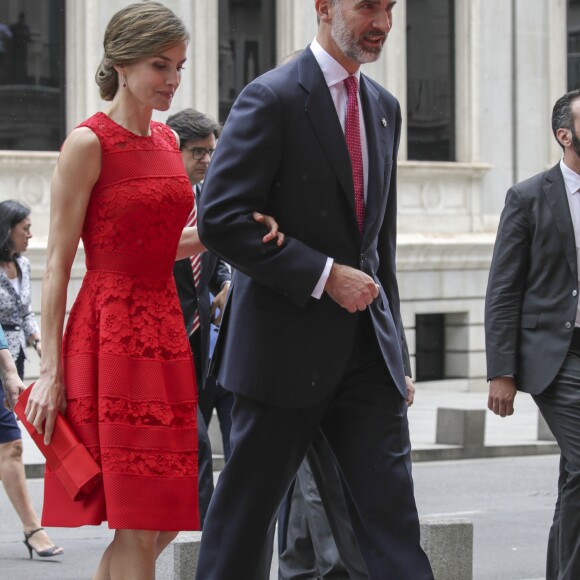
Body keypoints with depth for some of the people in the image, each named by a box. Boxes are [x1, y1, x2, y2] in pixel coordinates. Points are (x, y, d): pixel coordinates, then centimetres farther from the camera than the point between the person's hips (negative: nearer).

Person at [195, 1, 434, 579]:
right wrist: (324, 276, -18)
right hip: (288, 345, -6)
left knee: (392, 512, 0)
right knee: (244, 510, 4)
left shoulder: (384, 108, 14)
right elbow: (221, 219, -17)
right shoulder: (271, 98, -10)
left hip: (366, 350, 6)